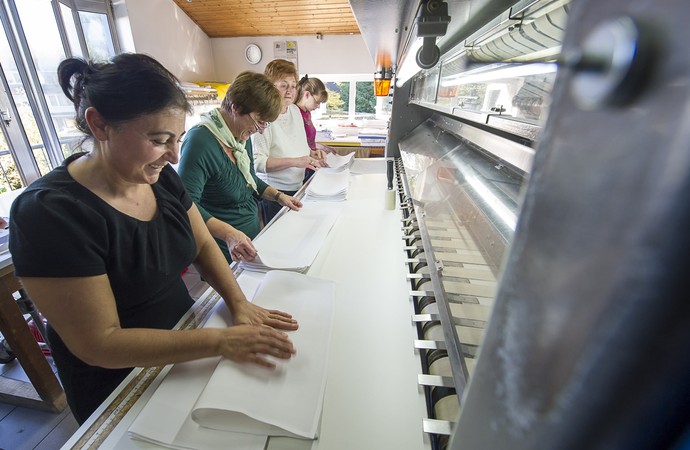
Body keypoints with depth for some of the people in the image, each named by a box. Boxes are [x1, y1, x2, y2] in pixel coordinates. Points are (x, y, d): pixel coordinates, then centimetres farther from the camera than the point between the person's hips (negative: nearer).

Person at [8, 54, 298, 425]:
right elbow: (100, 343, -26)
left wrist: (238, 303, -17)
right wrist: (221, 341, -32)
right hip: (117, 388, -5)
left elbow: (203, 245, -2)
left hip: (182, 351, 6)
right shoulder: (47, 212, -28)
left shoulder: (161, 177, -8)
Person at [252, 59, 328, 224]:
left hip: (297, 188, 8)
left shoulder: (295, 110, 9)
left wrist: (311, 153, 2)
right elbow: (257, 162, -23)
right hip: (274, 193, -7)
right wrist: (294, 161, -28)